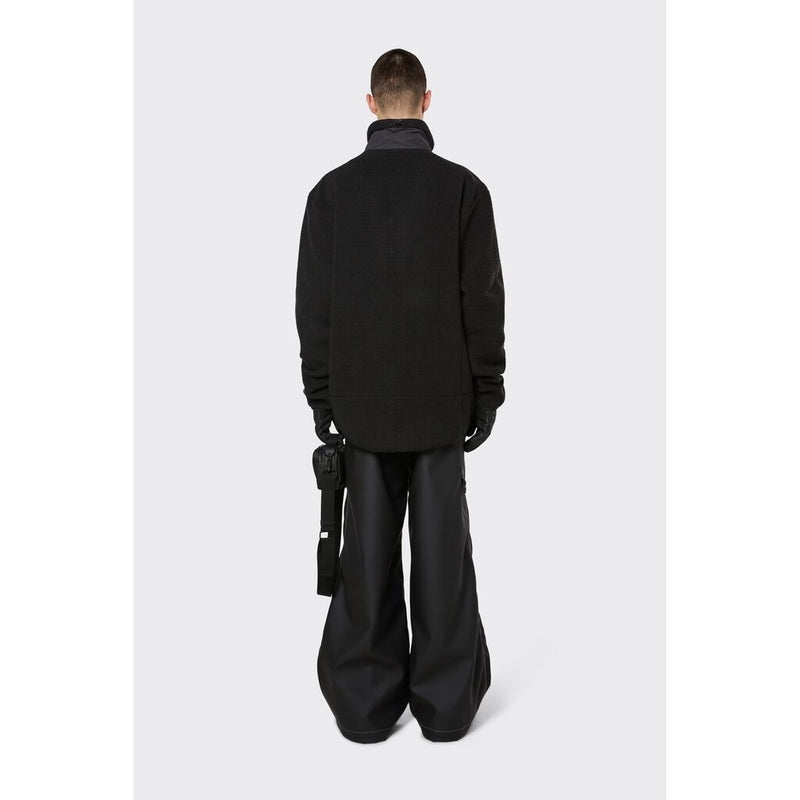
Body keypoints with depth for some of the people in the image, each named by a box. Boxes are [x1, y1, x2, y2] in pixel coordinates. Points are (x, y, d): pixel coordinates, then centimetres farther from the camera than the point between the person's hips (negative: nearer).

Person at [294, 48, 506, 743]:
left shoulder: (332, 189, 1)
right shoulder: (463, 187, -4)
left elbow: (312, 305, 1)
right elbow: (484, 302, -5)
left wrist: (322, 397, 9)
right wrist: (486, 394, 3)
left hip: (362, 402, 2)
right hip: (441, 401, -1)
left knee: (367, 551, 8)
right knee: (442, 549, 7)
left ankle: (366, 702, 18)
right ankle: (447, 702, 17)